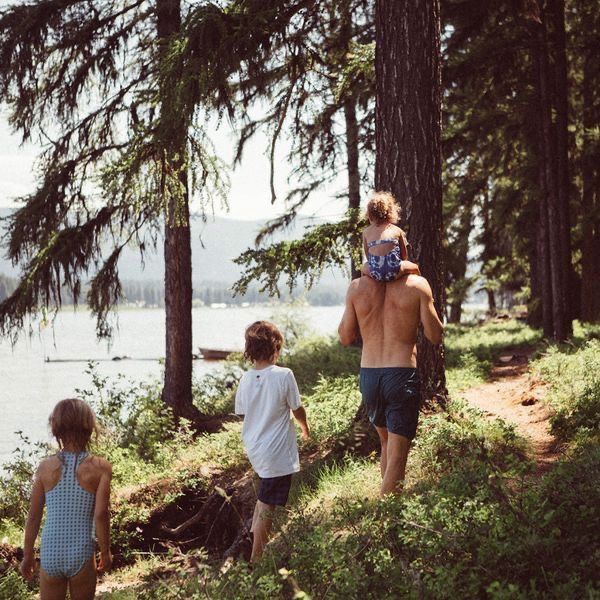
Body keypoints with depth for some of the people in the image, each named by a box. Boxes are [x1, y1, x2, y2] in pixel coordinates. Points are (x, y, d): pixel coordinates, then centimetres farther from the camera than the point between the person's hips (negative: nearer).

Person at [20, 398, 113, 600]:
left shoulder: (46, 467, -3)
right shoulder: (100, 467, -9)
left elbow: (33, 517, 2)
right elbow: (100, 515, -12)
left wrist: (27, 555, 13)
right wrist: (106, 551, 2)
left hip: (50, 554, 2)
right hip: (81, 555, -2)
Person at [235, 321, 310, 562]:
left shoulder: (246, 379, -1)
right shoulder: (284, 375, -16)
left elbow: (242, 412, 9)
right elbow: (297, 410, -6)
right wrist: (305, 427, 16)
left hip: (253, 448, 6)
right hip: (277, 452, -6)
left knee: (263, 494, 30)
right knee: (267, 507, 0)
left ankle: (255, 534, 30)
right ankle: (256, 558, 5)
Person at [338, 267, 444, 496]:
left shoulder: (356, 288, -3)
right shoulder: (417, 285, -9)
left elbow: (345, 338, 6)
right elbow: (435, 336, -4)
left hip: (368, 375, 4)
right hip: (402, 375, -4)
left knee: (387, 441, 25)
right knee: (397, 455, 1)